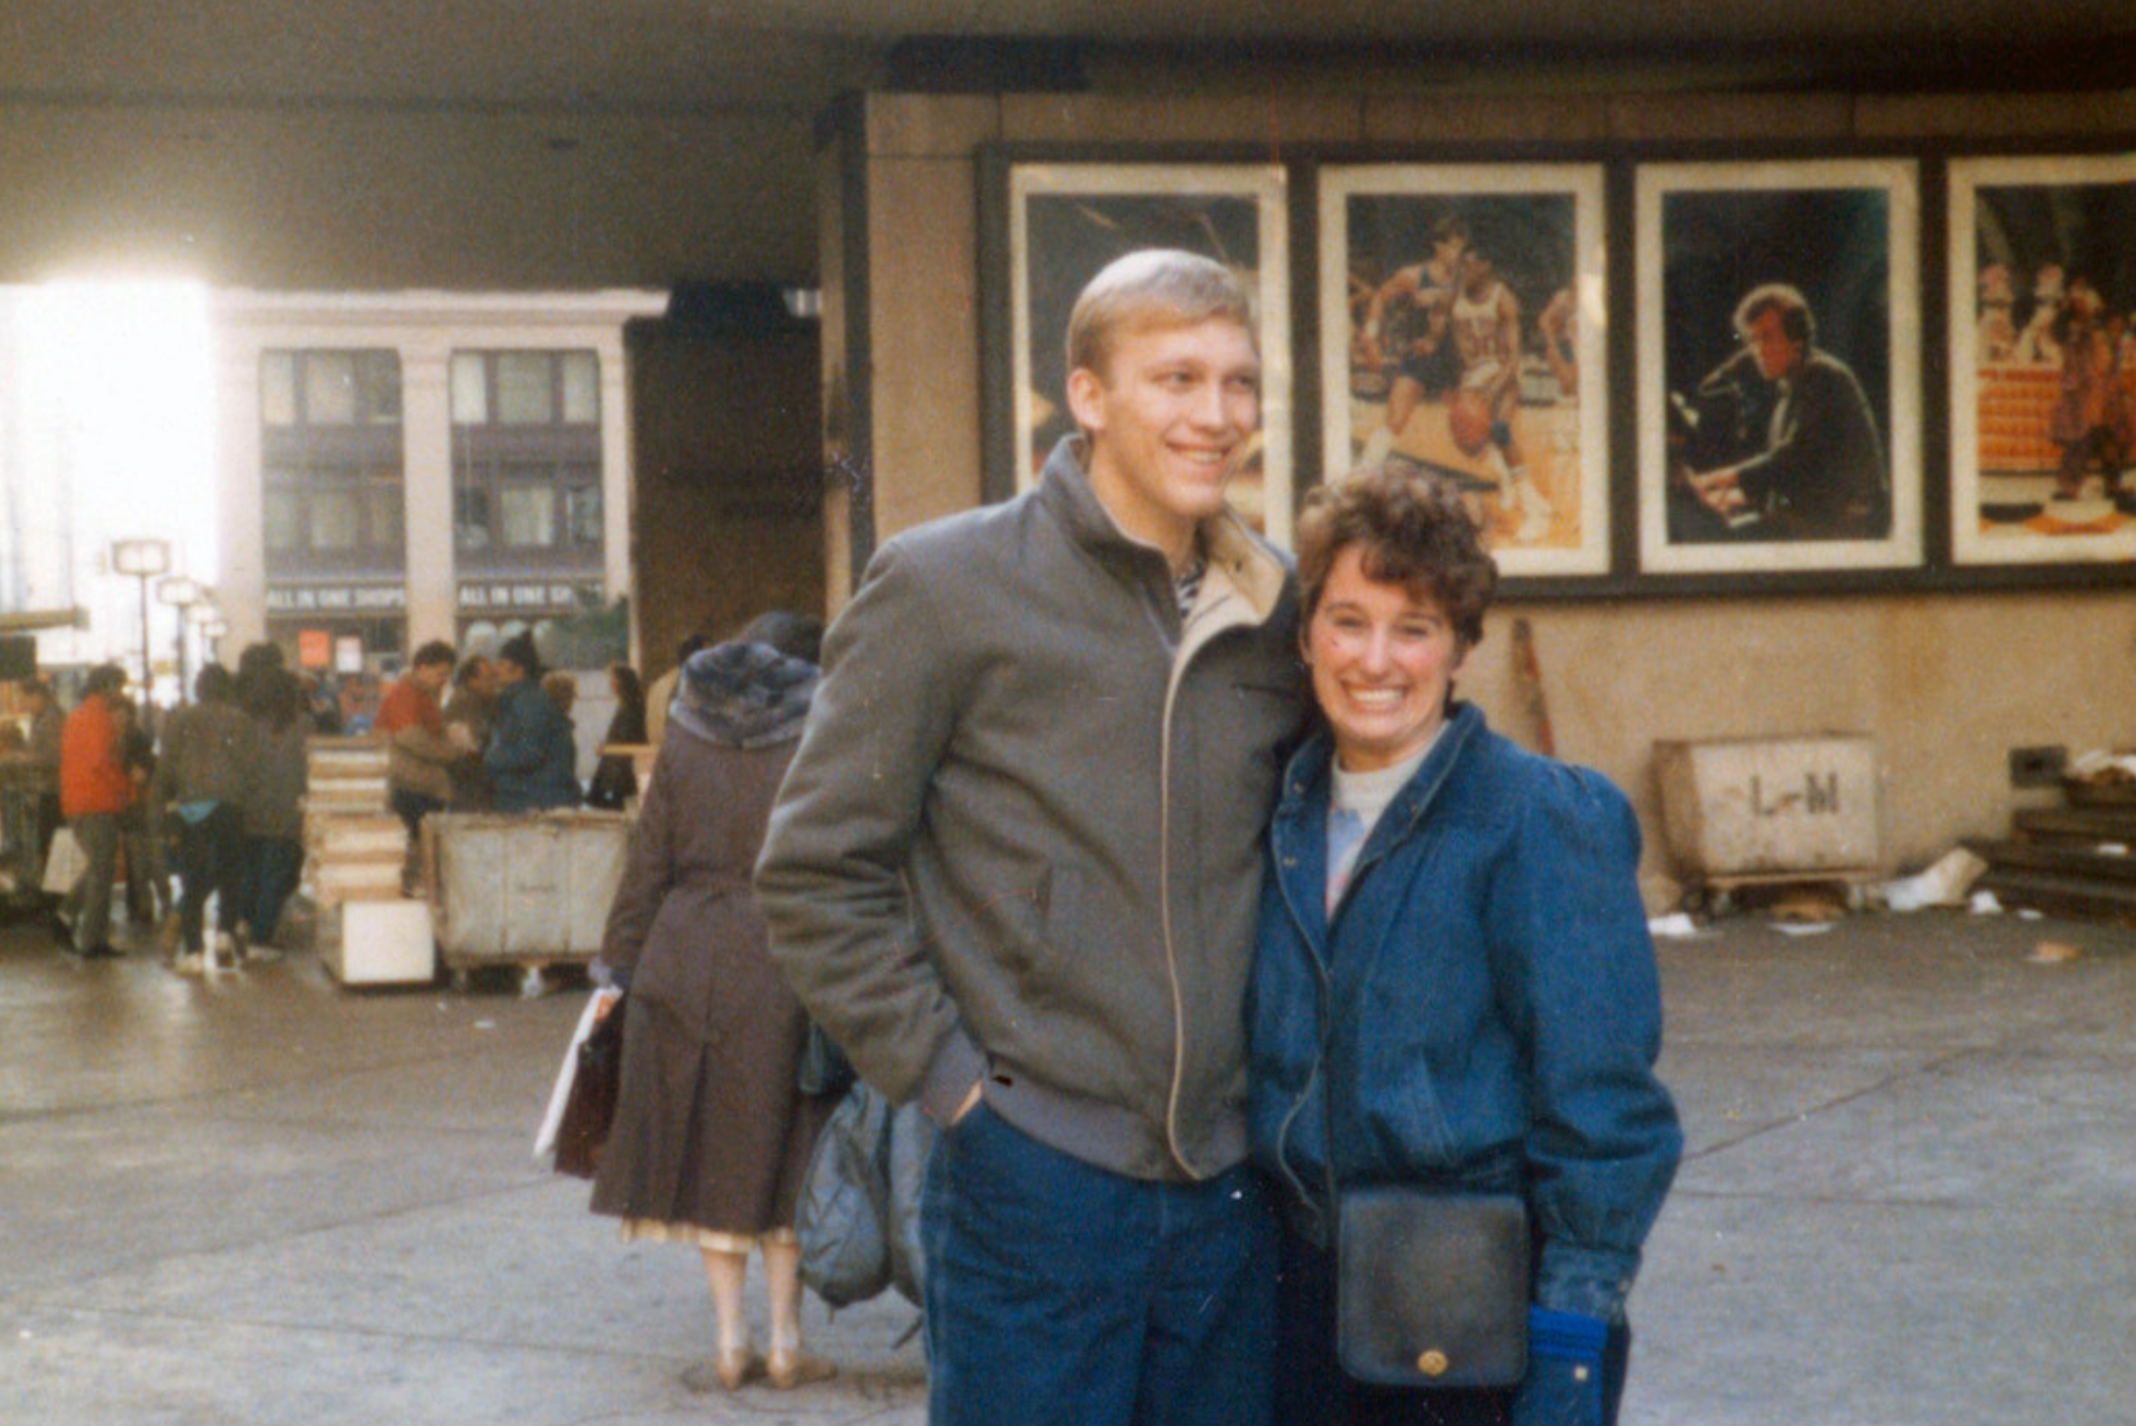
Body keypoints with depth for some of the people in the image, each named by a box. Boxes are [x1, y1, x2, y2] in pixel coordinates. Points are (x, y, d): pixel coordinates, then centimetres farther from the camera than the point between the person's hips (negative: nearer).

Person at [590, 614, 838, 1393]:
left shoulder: (685, 737, 6)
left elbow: (649, 861, 6)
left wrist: (619, 964, 10)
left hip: (684, 964, 3)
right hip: (780, 969, -2)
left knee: (706, 1149, 10)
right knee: (778, 1153, 8)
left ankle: (732, 1341, 10)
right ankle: (785, 1342, 10)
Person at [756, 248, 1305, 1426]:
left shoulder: (1276, 607, 8)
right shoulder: (947, 584, -5)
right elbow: (816, 876, -4)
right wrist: (946, 1076, -9)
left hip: (1229, 1190, 5)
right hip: (1033, 1183, -4)